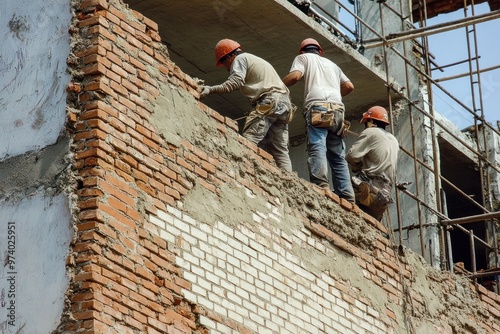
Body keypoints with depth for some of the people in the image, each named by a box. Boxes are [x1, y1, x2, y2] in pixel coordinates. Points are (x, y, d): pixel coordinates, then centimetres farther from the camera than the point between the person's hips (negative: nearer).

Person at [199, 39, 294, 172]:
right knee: (280, 150, 4)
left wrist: (211, 89, -20)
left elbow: (235, 82, -13)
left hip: (269, 101, -9)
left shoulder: (240, 59, 6)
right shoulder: (256, 60, 34)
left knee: (249, 140, -17)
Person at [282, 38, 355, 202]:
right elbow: (349, 86, 26)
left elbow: (295, 76, 0)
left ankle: (321, 186, -40)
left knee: (317, 147, -19)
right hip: (337, 109, 5)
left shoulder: (303, 58, 19)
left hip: (317, 106, -5)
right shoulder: (331, 64, 34)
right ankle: (347, 197, -8)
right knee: (338, 156, 4)